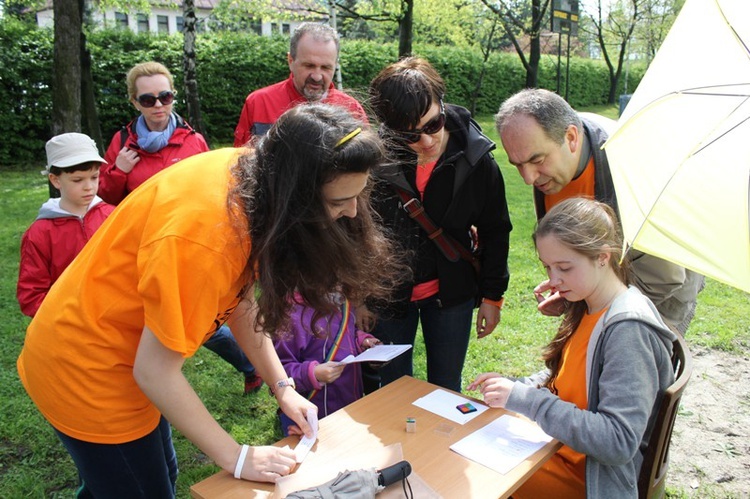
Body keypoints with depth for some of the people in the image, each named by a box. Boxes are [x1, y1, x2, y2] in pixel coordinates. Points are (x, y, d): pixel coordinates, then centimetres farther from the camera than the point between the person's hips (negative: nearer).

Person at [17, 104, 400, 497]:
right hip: (85, 369, -8)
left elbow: (241, 297, -2)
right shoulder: (205, 233, -37)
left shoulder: (251, 172, -13)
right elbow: (155, 372, -28)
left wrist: (281, 386, -2)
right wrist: (237, 458, -19)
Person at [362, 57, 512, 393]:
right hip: (387, 293, 0)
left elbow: (495, 231, 0)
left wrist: (492, 295, 1)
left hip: (452, 293, 0)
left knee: (446, 391, 13)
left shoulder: (476, 160, -14)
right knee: (391, 389, 16)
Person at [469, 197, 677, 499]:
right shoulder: (586, 308, 1)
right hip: (559, 438, 8)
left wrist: (526, 399, -30)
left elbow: (619, 442, -30)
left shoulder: (629, 329, -27)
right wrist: (515, 386, -3)